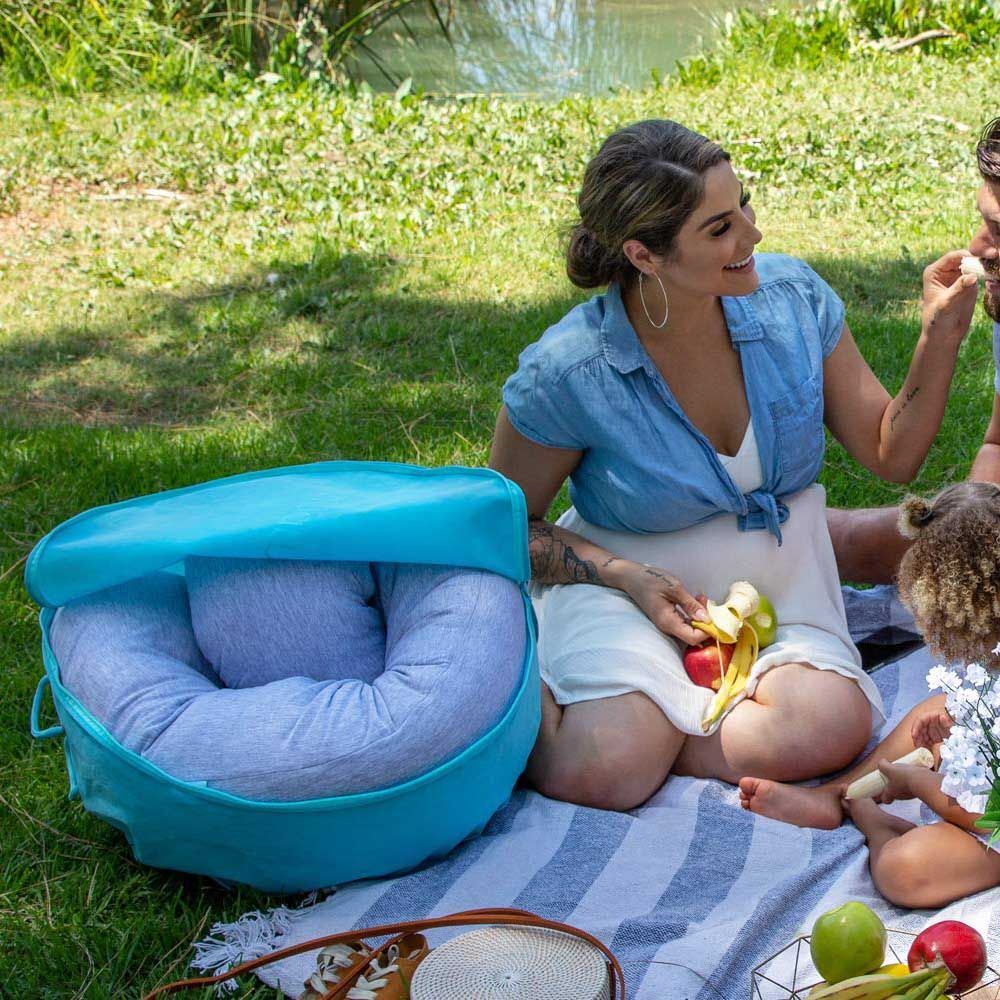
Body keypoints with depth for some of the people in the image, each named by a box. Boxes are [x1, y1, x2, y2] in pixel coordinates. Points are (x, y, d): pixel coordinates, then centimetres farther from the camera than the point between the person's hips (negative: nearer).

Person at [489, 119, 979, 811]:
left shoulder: (792, 297, -8)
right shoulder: (564, 375, -18)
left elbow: (891, 455, 1)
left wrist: (941, 336, -15)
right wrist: (625, 576, -18)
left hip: (778, 571, 4)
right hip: (625, 576, -3)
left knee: (830, 726, -28)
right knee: (605, 772, -30)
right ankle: (536, 694, 3)